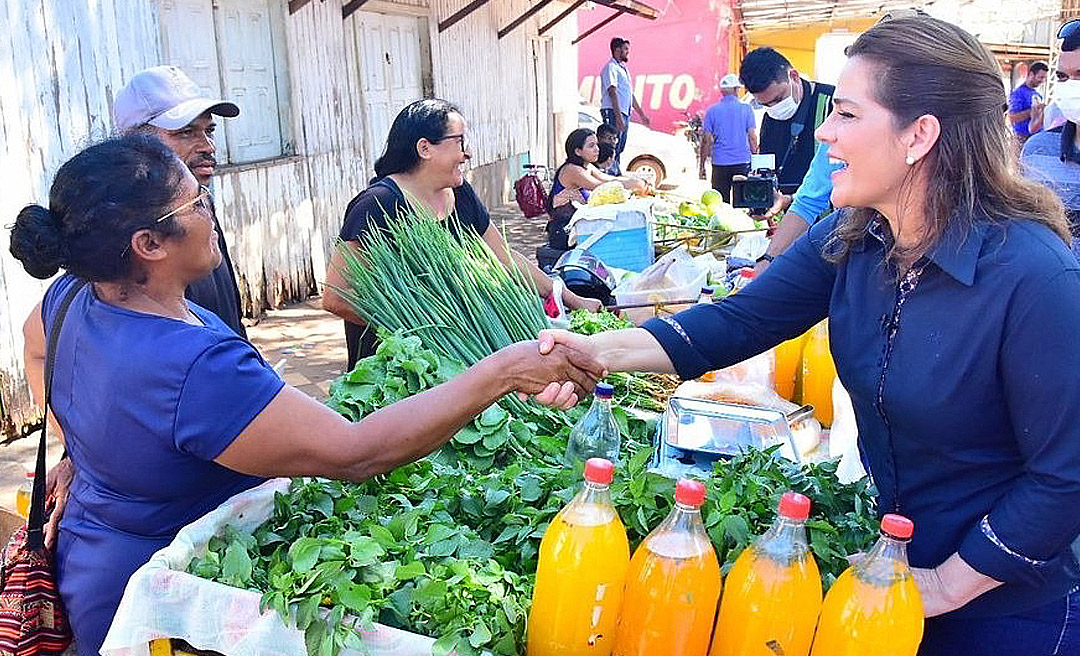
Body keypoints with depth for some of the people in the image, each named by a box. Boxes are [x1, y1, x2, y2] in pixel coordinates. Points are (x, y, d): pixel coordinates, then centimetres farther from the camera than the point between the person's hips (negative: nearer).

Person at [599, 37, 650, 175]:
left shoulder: (624, 68, 23)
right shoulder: (610, 67, -7)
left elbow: (630, 94, 26)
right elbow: (612, 92, -18)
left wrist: (641, 114, 24)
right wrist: (618, 116, -26)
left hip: (625, 113, 9)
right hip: (613, 112, -9)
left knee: (619, 148, 10)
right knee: (613, 148, -11)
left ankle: (618, 173, 14)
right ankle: (611, 174, -12)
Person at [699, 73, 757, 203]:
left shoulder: (712, 111, 2)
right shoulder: (746, 108, 2)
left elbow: (706, 141, 1)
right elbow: (752, 137, 0)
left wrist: (702, 166, 6)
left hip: (720, 163, 0)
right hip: (743, 162, 0)